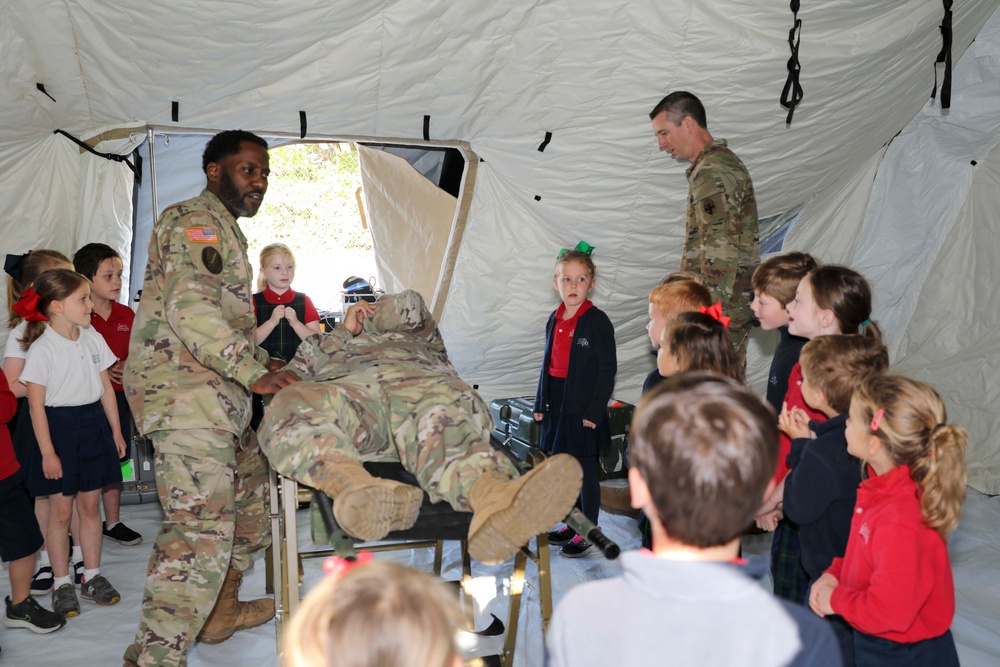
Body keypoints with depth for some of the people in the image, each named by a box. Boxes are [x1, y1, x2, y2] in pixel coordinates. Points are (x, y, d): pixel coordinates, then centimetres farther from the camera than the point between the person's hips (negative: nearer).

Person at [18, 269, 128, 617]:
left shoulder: (94, 339, 2)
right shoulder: (41, 350, -13)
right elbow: (36, 405, -12)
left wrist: (116, 431, 10)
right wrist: (48, 452, -13)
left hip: (94, 425, 5)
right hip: (59, 428, -4)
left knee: (90, 505, 12)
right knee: (61, 510, 4)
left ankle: (92, 576, 24)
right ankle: (62, 583, 18)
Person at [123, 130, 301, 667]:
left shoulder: (223, 229, 25)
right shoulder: (194, 220, -9)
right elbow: (189, 306, -23)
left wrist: (262, 363, 19)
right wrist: (253, 373, -23)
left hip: (215, 393, 11)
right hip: (183, 389, -11)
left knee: (251, 489, 19)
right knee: (200, 524, -16)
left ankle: (222, 610, 31)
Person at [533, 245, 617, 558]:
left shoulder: (597, 321, -11)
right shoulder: (555, 320, 8)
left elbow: (607, 369, -12)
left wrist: (594, 411, -15)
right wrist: (541, 403, 12)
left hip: (584, 410, -6)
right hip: (557, 406, 7)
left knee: (586, 470, 2)